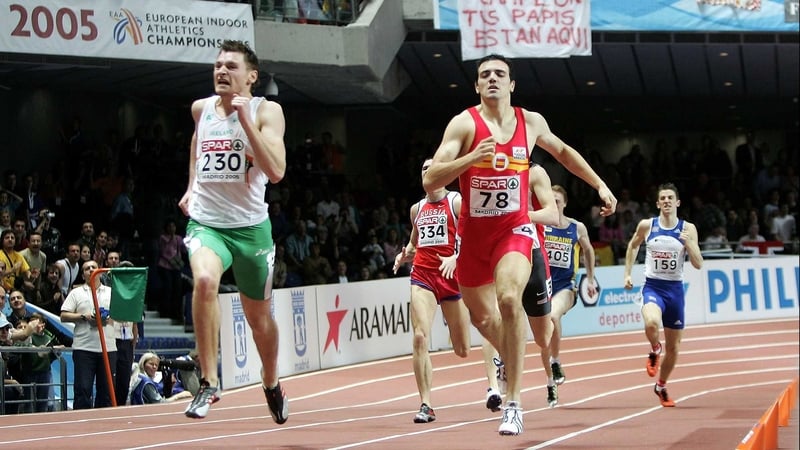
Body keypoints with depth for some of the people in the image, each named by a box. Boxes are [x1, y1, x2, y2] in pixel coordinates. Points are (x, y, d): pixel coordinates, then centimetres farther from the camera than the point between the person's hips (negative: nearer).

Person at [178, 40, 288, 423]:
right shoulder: (201, 109, 4)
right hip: (205, 222, 1)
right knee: (204, 280, -32)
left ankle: (271, 383, 43)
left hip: (250, 226, -1)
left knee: (259, 316, 14)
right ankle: (209, 382, -26)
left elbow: (276, 171, -22)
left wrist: (246, 119, -24)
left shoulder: (266, 112, -8)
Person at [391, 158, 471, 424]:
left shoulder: (457, 202, 0)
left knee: (462, 350, 5)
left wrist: (455, 258, -23)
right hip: (422, 276, 3)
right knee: (420, 337, -18)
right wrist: (403, 255, 6)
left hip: (452, 276, -3)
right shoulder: (417, 209, 15)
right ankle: (426, 405, -18)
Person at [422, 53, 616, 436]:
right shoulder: (465, 124, -9)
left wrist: (600, 185, 20)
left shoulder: (531, 122, 1)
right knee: (482, 317, 12)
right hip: (474, 231, 1)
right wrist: (472, 157, -32)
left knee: (509, 299, -27)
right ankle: (511, 362, 48)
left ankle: (514, 403, -24)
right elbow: (430, 181, -18)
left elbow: (562, 152, 23)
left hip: (514, 229, -1)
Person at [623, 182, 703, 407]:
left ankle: (661, 387, 36)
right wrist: (628, 273, 11)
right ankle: (654, 350, 0)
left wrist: (688, 243, -21)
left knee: (673, 348, 10)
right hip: (653, 286, -2)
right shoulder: (646, 226, -2)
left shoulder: (688, 229, -2)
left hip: (675, 289, 2)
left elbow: (698, 264, -5)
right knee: (651, 323, -35)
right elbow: (633, 246, 18)